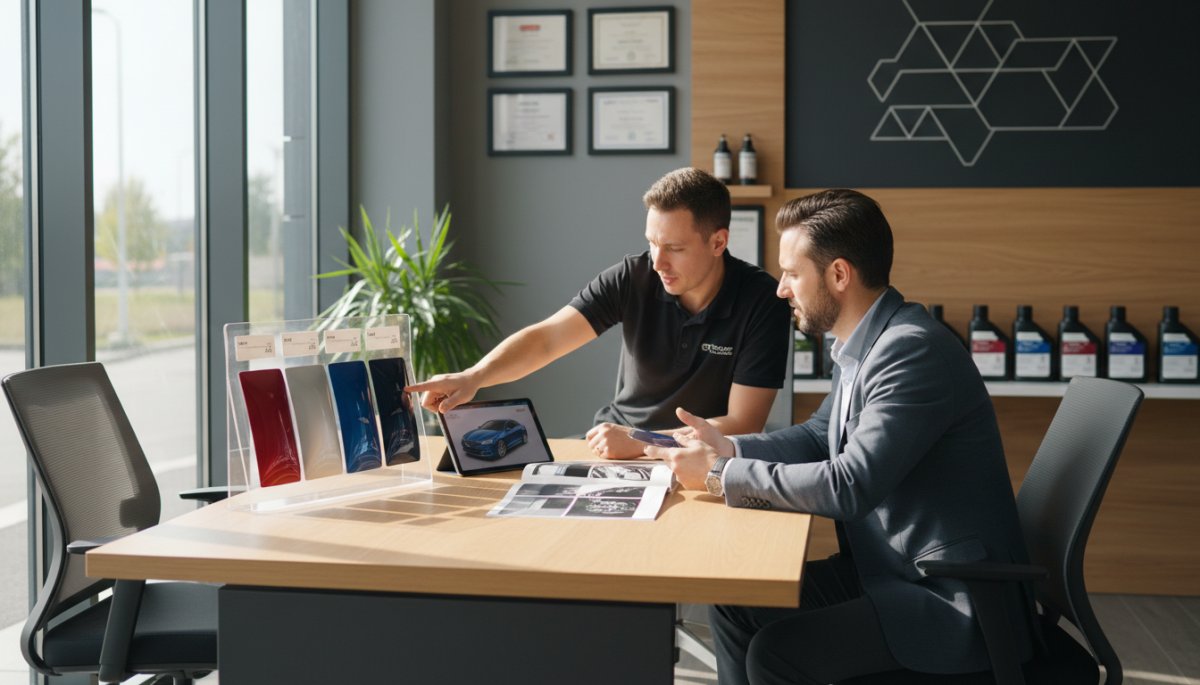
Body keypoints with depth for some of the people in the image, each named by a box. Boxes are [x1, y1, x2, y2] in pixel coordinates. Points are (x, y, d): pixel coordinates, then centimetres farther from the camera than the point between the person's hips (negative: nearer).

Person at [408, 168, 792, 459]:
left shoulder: (762, 302, -14)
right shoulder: (632, 279, -7)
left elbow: (742, 425, -16)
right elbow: (547, 338, -16)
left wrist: (640, 444, -24)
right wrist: (473, 377, -34)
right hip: (616, 450, 3)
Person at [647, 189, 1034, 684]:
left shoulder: (912, 349, -24)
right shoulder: (866, 343, 5)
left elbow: (849, 486, -28)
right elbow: (821, 436, 18)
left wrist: (721, 476, -18)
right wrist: (730, 449, 2)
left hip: (954, 601, -9)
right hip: (890, 567, 9)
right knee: (735, 602, 6)